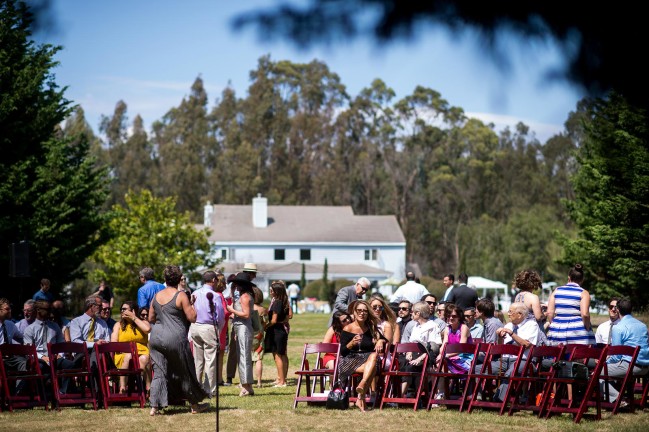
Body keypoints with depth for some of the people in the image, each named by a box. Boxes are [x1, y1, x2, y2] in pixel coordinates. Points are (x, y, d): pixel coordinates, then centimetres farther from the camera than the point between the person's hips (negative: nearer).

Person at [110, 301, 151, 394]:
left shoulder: (143, 323, 16)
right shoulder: (118, 325, 19)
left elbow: (147, 329, -10)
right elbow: (113, 343, 5)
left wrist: (134, 318, -2)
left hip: (142, 353, 0)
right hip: (123, 355, 1)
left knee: (144, 359, -36)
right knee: (128, 357, -36)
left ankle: (149, 388, -41)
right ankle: (122, 387, -42)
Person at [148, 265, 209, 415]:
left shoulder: (157, 296, 8)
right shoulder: (181, 296, -8)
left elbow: (151, 319, 15)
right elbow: (192, 318, -9)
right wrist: (191, 308, 10)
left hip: (156, 337, 5)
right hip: (175, 338, -5)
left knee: (159, 372, 6)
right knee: (186, 371, 9)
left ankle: (154, 407, -2)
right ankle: (195, 405, 21)